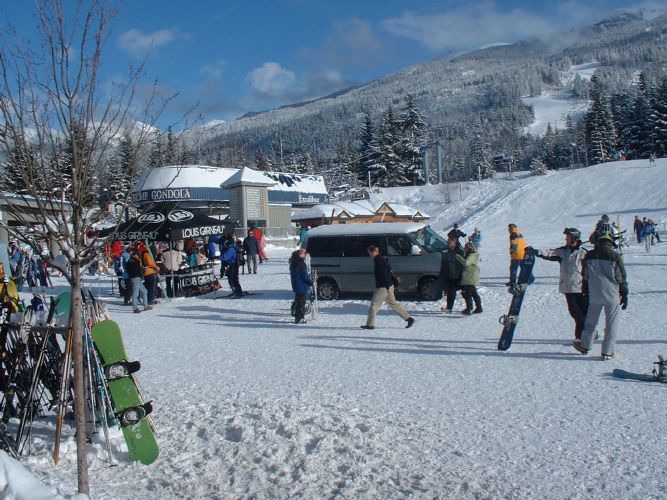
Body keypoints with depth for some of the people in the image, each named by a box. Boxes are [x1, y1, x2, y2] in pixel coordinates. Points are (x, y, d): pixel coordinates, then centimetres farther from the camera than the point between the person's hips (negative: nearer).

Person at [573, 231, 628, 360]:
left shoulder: (589, 256, 1)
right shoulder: (615, 256, -7)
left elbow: (585, 276, 9)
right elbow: (621, 278, -3)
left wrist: (585, 292, 20)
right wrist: (624, 295, 4)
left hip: (594, 295, 3)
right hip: (612, 295, -2)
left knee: (591, 320, 18)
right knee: (612, 323, 7)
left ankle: (585, 345, 28)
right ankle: (607, 352, 8)